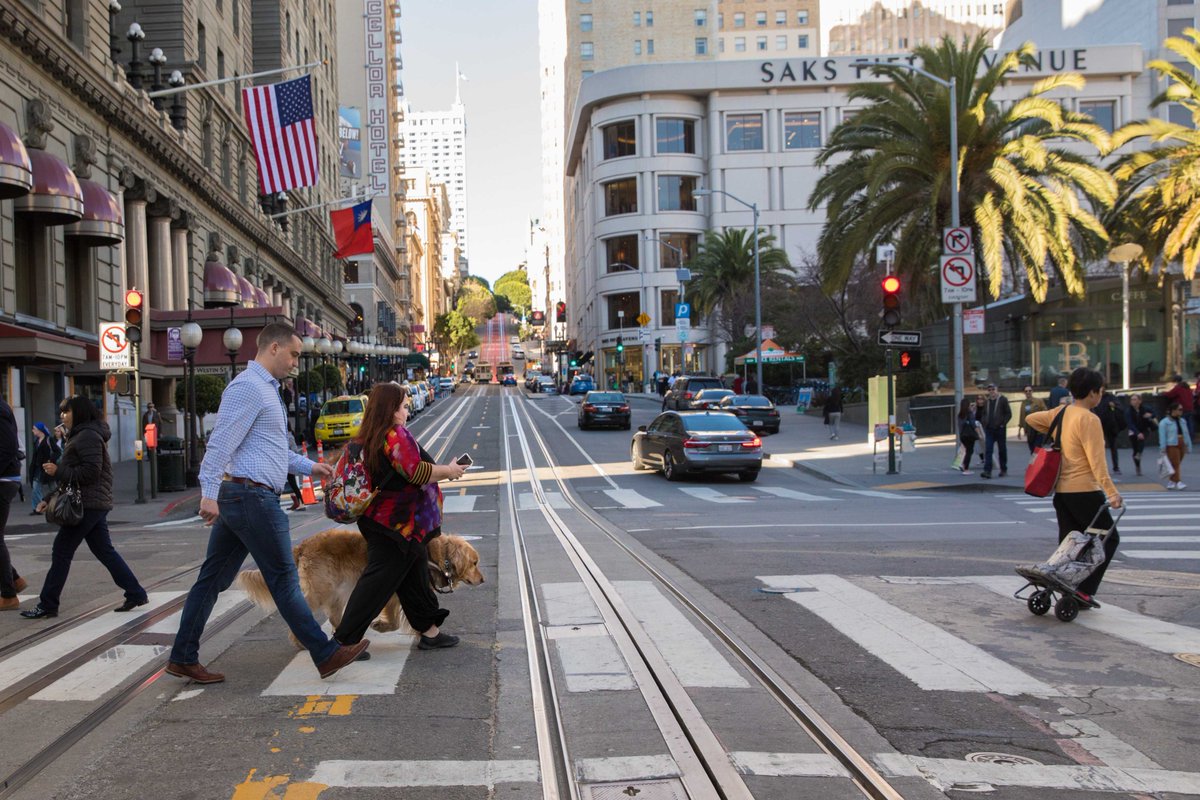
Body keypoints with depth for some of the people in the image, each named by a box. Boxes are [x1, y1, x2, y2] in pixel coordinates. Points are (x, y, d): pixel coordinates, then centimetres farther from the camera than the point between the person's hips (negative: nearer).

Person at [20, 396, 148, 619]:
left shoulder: (87, 436, -12)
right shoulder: (79, 436, 21)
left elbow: (90, 472, -21)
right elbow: (71, 475, 23)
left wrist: (58, 471, -16)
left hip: (87, 505, -10)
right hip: (96, 503, 10)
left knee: (61, 551, -4)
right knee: (104, 551, 10)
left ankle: (47, 605, 1)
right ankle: (135, 594, 11)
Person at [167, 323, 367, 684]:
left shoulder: (266, 389, 21)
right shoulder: (248, 387, -12)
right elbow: (221, 442, -19)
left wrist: (309, 466, 25)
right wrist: (209, 493, -24)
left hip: (236, 496, 10)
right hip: (252, 495, -10)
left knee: (213, 578, 11)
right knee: (284, 579, -4)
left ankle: (183, 658, 17)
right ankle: (326, 654, 3)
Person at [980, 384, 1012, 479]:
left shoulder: (1003, 400, -3)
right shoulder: (987, 401, 12)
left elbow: (1009, 414, -6)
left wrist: (1002, 424, -13)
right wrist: (984, 423, 7)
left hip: (1000, 429, -4)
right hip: (989, 430, 4)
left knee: (1002, 450, 7)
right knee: (988, 450, -7)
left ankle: (1003, 470, 19)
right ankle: (987, 471, -12)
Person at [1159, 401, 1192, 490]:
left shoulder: (1182, 421, 13)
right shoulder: (1164, 422, -6)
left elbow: (1186, 435, 15)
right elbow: (1162, 436, -9)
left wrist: (1188, 446, 13)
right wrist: (1163, 448, -14)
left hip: (1181, 445, 6)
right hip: (1171, 446, -6)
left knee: (1176, 464, 11)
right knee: (1175, 464, -10)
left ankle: (1171, 482, 20)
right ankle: (1178, 482, -12)